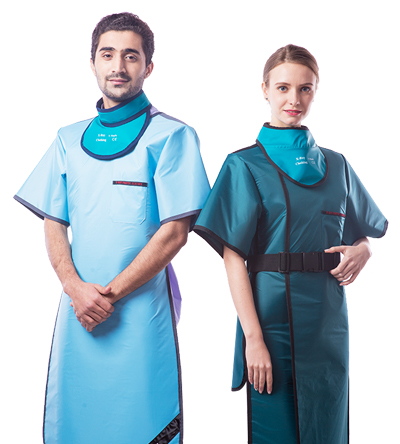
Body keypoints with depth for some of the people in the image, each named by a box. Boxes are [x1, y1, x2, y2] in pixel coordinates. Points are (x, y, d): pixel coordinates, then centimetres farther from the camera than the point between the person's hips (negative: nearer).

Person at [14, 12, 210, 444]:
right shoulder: (69, 140, 12)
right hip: (77, 306, 4)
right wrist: (75, 286, -8)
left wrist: (110, 294, -12)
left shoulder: (170, 135, -3)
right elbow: (53, 224, 9)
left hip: (141, 305, -4)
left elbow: (174, 231, -9)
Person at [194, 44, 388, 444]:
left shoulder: (336, 166, 10)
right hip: (274, 318, -4)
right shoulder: (245, 166, -3)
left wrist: (362, 249, -4)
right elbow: (234, 258, -8)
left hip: (327, 322, 4)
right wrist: (253, 338, -16)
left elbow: (369, 230, 21)